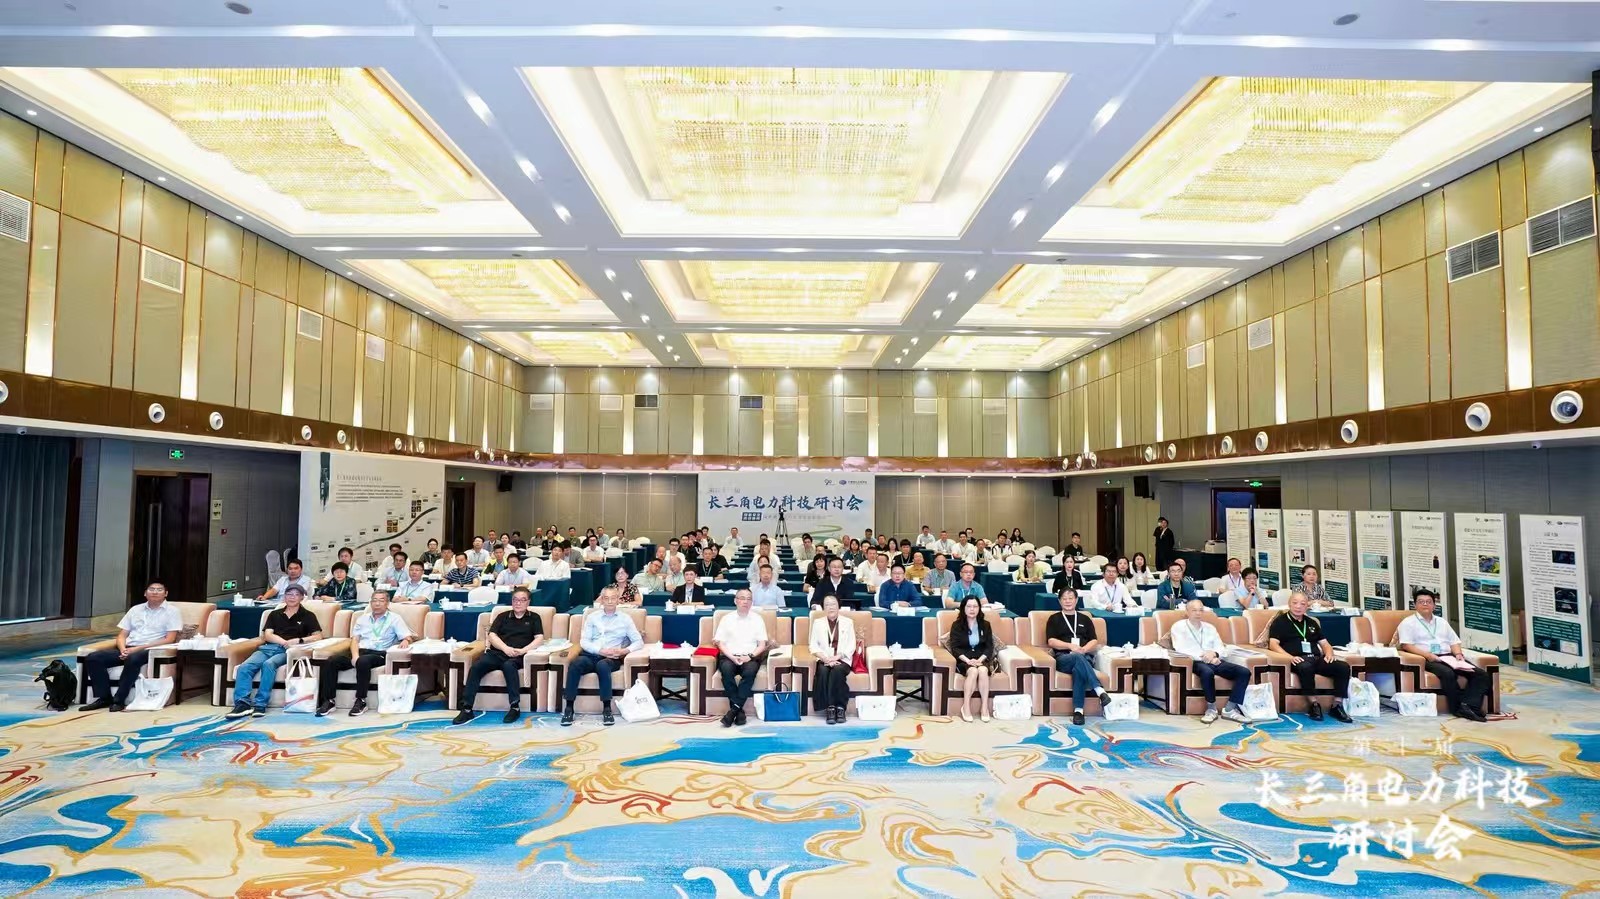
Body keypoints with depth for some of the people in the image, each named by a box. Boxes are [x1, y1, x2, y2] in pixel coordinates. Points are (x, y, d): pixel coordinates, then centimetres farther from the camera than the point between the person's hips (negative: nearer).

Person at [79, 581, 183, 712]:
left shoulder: (172, 612, 2)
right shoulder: (135, 609, 19)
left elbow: (170, 639, -8)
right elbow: (122, 635, 15)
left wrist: (138, 648, -15)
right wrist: (123, 649, -8)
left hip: (150, 650, -6)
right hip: (128, 648, 6)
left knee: (133, 659, -37)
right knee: (93, 658, -16)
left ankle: (119, 700, -25)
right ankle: (104, 698, -12)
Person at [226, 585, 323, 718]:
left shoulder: (307, 616, 14)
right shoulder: (274, 614, 24)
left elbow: (318, 636, 4)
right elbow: (267, 635, 10)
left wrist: (299, 640, -12)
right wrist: (285, 642, -9)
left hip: (287, 651, -4)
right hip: (268, 647, 4)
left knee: (268, 664, -35)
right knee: (244, 667, -25)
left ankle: (260, 704, -33)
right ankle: (242, 703, -32)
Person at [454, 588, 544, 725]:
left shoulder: (534, 617, 17)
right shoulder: (503, 616, 23)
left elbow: (539, 638, 4)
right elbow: (492, 635, 9)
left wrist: (523, 650, -13)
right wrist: (505, 648, -10)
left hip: (517, 656, -3)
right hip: (497, 652, 3)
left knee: (509, 666, -37)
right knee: (476, 666, -27)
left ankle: (515, 707, -31)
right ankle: (466, 708, -26)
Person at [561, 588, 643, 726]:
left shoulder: (625, 618, 12)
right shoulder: (592, 617, 15)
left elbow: (639, 642, 6)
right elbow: (583, 641, 4)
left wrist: (624, 651, -13)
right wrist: (601, 650, -13)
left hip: (612, 658, -1)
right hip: (591, 655, 1)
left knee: (602, 665, -37)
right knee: (575, 664, -33)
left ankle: (607, 709, -31)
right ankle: (569, 708, -25)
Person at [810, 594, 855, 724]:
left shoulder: (848, 622, 10)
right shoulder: (817, 623, 12)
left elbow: (851, 646, 1)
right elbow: (814, 646, 5)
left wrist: (836, 657, -14)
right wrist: (825, 659, -13)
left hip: (842, 659, -1)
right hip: (824, 660, 1)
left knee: (837, 670, -34)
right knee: (823, 671, -32)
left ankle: (839, 707, -25)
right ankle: (830, 708, -26)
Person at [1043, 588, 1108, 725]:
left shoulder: (1085, 618, 25)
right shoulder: (1054, 619, 18)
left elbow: (1094, 641, 14)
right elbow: (1051, 641, 4)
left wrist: (1084, 649, -8)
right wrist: (1071, 646, -12)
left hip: (1086, 657, 1)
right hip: (1063, 658, -1)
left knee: (1078, 669, -37)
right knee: (1078, 658, -39)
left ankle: (1078, 710, -43)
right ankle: (1100, 690, -48)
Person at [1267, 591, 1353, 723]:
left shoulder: (1312, 622, 26)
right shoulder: (1280, 621, 8)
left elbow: (1324, 643, 27)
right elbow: (1273, 644, -4)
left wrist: (1329, 654, 3)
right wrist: (1290, 657, -20)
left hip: (1317, 658, 6)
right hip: (1298, 660, -6)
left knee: (1344, 666, -21)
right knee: (1306, 667, -40)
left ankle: (1337, 706, -13)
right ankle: (1314, 705, -25)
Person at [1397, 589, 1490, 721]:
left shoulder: (1442, 622, 27)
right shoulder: (1408, 623, 6)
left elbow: (1454, 642, 22)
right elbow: (1406, 645, -5)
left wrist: (1458, 654, 0)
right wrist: (1427, 654, -18)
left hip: (1449, 657, 6)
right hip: (1427, 659, -6)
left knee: (1481, 674, -16)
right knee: (1448, 673, -36)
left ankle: (1470, 705, -31)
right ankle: (1459, 708, -27)